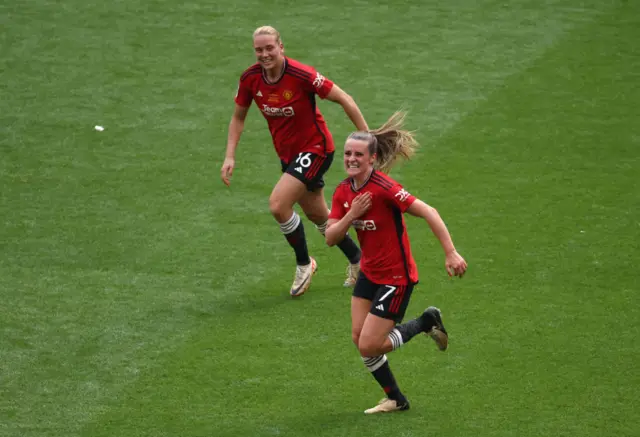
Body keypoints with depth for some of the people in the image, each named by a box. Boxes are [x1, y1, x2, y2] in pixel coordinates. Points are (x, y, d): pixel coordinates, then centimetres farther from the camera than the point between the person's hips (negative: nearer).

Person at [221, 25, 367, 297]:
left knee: (278, 205, -21)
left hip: (315, 148, -6)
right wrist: (230, 156, -4)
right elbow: (238, 117, 6)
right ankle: (357, 260, 41)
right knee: (317, 215, 18)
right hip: (287, 153, 7)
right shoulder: (250, 78, -10)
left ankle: (304, 263, 3)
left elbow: (344, 100, -19)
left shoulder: (301, 75, -26)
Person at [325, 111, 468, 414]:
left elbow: (429, 213, -27)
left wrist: (451, 253, -32)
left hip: (396, 278, -7)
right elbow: (330, 238, -3)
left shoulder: (384, 188, -25)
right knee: (359, 338, 5)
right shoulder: (344, 191, -1)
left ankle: (427, 322, 15)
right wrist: (351, 214, -22)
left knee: (369, 346, -8)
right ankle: (395, 400, 24)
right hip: (369, 273, 7)